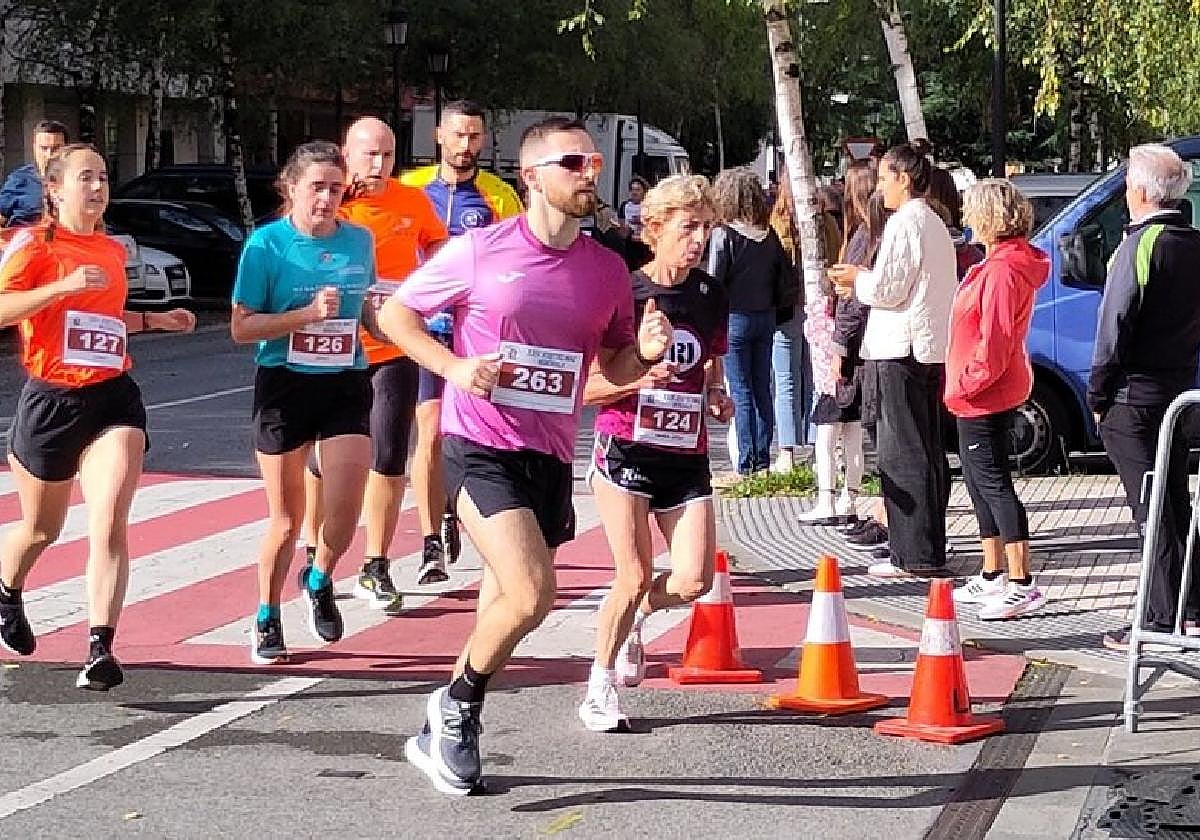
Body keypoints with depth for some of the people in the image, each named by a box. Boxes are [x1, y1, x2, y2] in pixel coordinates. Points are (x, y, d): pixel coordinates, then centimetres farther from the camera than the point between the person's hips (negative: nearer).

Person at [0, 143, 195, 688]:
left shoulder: (112, 250, 14)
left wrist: (155, 320, 20)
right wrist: (64, 286, -28)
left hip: (114, 398, 3)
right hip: (51, 400, -3)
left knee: (110, 524, -17)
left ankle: (100, 650, -20)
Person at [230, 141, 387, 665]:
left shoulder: (360, 240, 4)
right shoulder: (267, 243, -8)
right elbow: (241, 328, -10)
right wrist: (307, 314, -21)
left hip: (346, 386, 3)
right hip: (284, 386, -3)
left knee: (344, 513, -10)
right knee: (286, 519, 4)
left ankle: (320, 582, 23)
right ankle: (267, 622, 25)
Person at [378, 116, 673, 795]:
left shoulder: (608, 269, 6)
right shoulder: (479, 251, -6)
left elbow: (616, 364, 18)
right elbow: (396, 313, 3)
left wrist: (645, 354, -5)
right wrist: (454, 367, -13)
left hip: (552, 457, 5)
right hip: (482, 447, -5)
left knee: (507, 603, 12)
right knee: (532, 595, -20)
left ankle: (445, 734, 31)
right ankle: (456, 708, 5)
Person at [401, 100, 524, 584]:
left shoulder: (499, 196, 2)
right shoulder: (410, 187, 6)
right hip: (424, 327, 0)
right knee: (431, 433, -9)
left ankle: (452, 512, 35)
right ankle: (432, 544, -7)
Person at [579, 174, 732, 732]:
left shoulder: (711, 298, 7)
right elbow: (586, 388, -6)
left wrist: (717, 398, -1)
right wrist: (639, 378, -24)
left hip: (686, 456, 4)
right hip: (626, 451, -4)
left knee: (695, 579, -7)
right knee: (635, 576, -8)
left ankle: (635, 620, 27)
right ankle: (599, 690, 12)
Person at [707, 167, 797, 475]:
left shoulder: (724, 235, -12)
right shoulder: (769, 236, 4)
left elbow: (713, 283, -13)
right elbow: (788, 281, 7)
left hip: (735, 318, -5)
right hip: (766, 317, 5)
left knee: (741, 392, -1)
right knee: (763, 390, 11)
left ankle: (746, 462, -1)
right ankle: (763, 458, 14)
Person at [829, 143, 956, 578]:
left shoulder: (904, 223, -13)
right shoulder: (935, 224, 17)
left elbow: (887, 289, -17)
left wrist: (857, 280, 2)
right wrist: (863, 279, 16)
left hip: (903, 353, -10)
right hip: (933, 348, 10)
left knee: (903, 454, -7)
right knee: (929, 452, 13)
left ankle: (913, 554, -7)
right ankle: (930, 547, 19)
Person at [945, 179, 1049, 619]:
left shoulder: (1003, 271, -21)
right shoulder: (997, 264, 14)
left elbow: (995, 343, -25)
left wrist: (965, 385, -17)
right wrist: (964, 385, 18)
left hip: (983, 395, -11)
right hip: (983, 395, 11)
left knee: (992, 483, -10)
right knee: (981, 480, 17)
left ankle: (1022, 585, -10)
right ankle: (992, 577, 27)